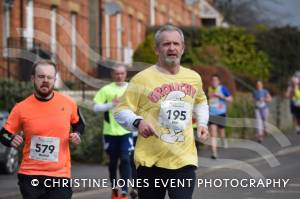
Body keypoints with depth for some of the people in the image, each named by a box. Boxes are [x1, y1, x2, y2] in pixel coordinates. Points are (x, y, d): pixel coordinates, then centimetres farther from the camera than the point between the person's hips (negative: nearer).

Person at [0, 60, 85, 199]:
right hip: (30, 176, -1)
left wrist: (77, 135, -2)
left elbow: (79, 124, 19)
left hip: (60, 175, 1)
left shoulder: (68, 104, 0)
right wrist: (11, 140, -19)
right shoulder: (21, 108, -5)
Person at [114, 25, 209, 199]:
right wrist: (138, 122, -22)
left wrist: (202, 123, 14)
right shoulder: (142, 79, -6)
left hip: (185, 160, 3)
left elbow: (201, 102, 31)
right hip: (151, 161, -2)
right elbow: (121, 110, -3)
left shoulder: (194, 78, 10)